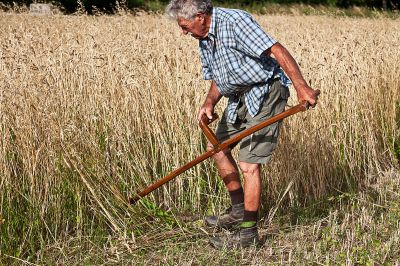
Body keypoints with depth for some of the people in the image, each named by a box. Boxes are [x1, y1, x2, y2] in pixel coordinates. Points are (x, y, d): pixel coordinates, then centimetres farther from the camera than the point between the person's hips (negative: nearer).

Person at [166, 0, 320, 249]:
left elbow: (277, 50, -27)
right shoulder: (204, 39, 9)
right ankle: (239, 211, 31)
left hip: (265, 92, -10)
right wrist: (209, 103, -3)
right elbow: (218, 79, 18)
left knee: (249, 163, -12)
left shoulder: (234, 21, -21)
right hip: (239, 96, 10)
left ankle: (249, 233, -2)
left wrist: (301, 87, -33)